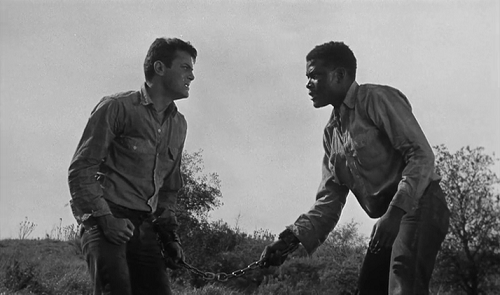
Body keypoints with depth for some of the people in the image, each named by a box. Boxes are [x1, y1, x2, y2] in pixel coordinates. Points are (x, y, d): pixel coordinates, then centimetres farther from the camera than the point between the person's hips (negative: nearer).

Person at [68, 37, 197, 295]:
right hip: (107, 221, -6)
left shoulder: (179, 125, 18)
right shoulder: (117, 107, -2)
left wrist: (169, 234, 17)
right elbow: (81, 168, -6)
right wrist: (104, 218, -15)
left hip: (144, 227, 6)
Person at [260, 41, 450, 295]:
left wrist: (395, 212, -26)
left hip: (419, 204, -9)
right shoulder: (331, 133, 18)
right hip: (390, 217, 9)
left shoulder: (375, 98, -5)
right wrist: (291, 238, -4)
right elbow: (329, 201, 12)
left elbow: (421, 155, -15)